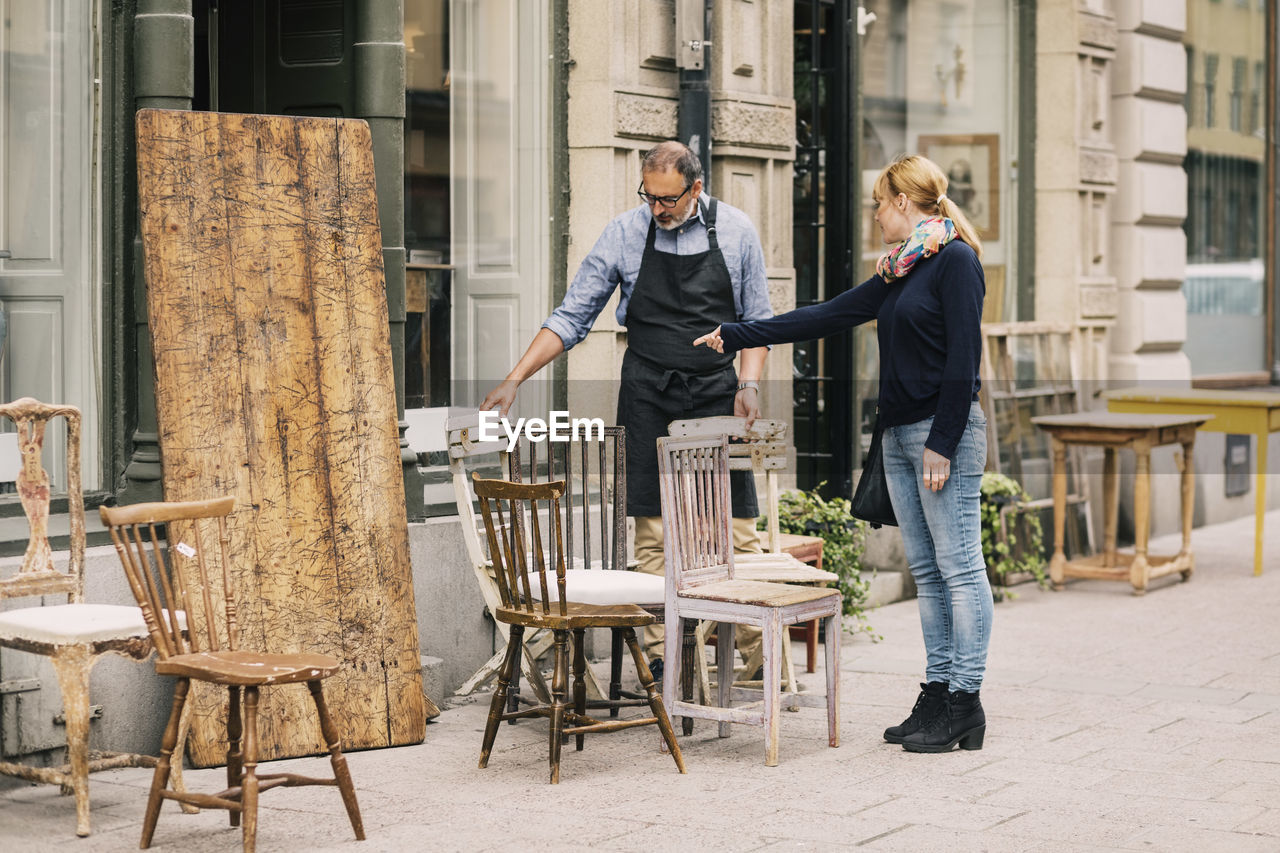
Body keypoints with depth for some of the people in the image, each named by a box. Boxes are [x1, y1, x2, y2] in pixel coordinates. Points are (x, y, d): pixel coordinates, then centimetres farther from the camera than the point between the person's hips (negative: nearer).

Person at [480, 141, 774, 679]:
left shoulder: (735, 231, 0)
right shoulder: (624, 234, -2)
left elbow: (756, 320, 8)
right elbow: (572, 317, 0)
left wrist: (749, 383, -7)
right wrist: (515, 380, -7)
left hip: (717, 391, 0)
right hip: (648, 396, 0)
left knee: (737, 529, -4)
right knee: (652, 532, -2)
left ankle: (754, 652, 4)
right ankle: (660, 654, 3)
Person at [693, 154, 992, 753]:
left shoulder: (955, 260, -8)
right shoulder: (897, 273, 17)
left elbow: (962, 358, -14)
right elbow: (825, 317, 20)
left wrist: (942, 445, -18)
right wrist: (735, 336, 21)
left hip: (946, 431, -9)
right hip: (899, 433, 9)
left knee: (959, 567, -5)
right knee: (926, 569, 8)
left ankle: (964, 704, -2)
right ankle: (938, 693, 11)